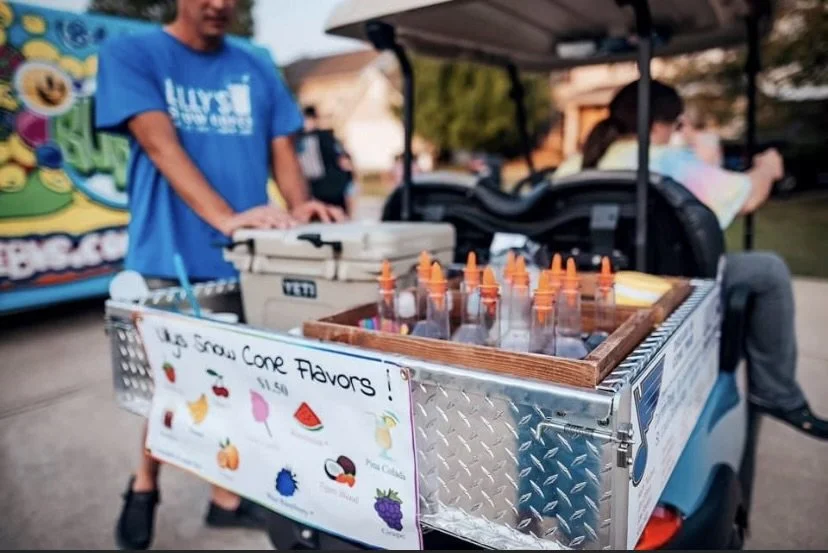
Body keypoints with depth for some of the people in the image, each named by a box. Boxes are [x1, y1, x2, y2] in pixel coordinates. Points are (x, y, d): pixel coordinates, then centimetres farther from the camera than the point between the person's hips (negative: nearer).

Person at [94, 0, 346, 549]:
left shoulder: (257, 66, 11)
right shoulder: (130, 54, -1)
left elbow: (282, 149, 7)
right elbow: (161, 146, -16)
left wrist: (299, 206, -14)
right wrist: (225, 217, -31)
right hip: (171, 258, -3)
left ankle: (228, 496, 30)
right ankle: (144, 485, 37)